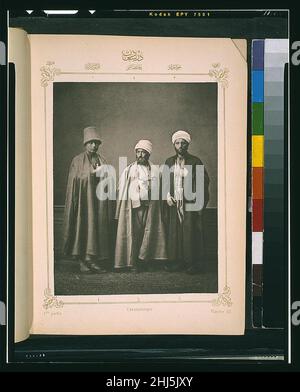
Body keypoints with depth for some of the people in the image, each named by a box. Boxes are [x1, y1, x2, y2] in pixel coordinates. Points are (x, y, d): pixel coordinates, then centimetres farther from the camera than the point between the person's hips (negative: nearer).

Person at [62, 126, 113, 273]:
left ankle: (98, 261, 5)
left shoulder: (102, 160, 15)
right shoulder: (78, 160, 4)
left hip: (99, 199, 4)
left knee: (100, 229, 1)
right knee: (84, 229, -7)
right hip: (84, 199, -4)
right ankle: (84, 262, -3)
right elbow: (74, 181, -3)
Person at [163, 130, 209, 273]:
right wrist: (167, 196, -1)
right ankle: (177, 262, 9)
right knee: (174, 232, 2)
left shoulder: (195, 162, 1)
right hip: (173, 203, 4)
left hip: (190, 203, -3)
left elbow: (204, 181, 0)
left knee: (190, 232, -5)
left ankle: (192, 263, 2)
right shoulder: (169, 162, 12)